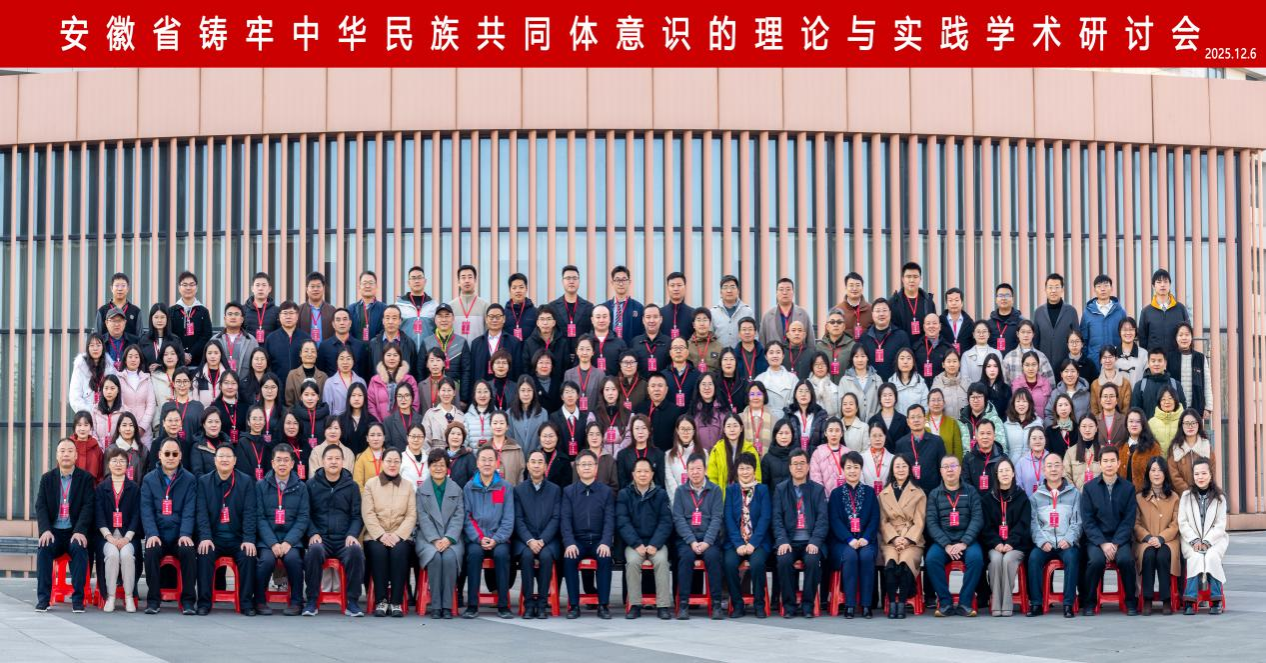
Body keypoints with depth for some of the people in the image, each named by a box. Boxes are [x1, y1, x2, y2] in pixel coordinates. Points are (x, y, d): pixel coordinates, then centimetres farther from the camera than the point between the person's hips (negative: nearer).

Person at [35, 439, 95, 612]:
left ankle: (77, 599, -27)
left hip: (75, 531, -1)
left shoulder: (85, 478, 5)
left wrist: (79, 531, -20)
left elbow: (88, 507, -4)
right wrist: (45, 530, -16)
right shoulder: (47, 478, 11)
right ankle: (43, 598, -23)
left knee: (79, 548, -32)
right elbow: (40, 506, 2)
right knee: (44, 548, -29)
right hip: (53, 531, 2)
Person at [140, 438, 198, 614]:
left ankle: (188, 600, -20)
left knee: (188, 551, -31)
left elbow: (189, 511, -2)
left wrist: (185, 534, -18)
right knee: (151, 551, -31)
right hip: (158, 535, 0)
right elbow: (146, 510, -1)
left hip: (180, 536, 0)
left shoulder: (189, 480, 8)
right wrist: (152, 534, -17)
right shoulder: (149, 480, 10)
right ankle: (153, 599, -17)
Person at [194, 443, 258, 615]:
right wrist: (205, 537, -18)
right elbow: (202, 512, -3)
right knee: (204, 555, -28)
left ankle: (247, 603, -17)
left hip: (238, 538, 0)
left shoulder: (246, 481, 4)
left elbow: (250, 512, -3)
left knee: (248, 556, -27)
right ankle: (204, 603, -19)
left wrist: (249, 539, -15)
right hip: (213, 537, 0)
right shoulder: (204, 481, 6)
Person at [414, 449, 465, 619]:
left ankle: (447, 606, -25)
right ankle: (436, 606, -25)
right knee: (435, 557, -32)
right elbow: (423, 518, -1)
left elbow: (459, 517, 3)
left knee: (449, 557, -31)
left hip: (451, 538, 1)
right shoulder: (421, 490, 10)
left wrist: (448, 539, -13)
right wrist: (435, 540, -15)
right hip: (427, 537, -1)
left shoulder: (457, 490, 13)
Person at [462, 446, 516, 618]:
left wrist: (496, 539, -12)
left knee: (501, 553, -32)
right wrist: (480, 538, -11)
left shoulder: (506, 487, 8)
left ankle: (503, 606, -26)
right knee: (474, 552, -32)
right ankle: (472, 605, -28)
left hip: (499, 539, 0)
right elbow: (467, 518, 4)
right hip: (475, 539, 0)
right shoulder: (469, 488, 11)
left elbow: (508, 519, 3)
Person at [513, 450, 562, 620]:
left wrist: (542, 541, -14)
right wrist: (530, 541, -15)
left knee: (546, 555, -32)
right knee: (527, 555, -32)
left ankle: (542, 604, -22)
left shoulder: (555, 490, 10)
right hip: (524, 539, 0)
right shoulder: (518, 489, 9)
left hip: (548, 539, 0)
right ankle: (528, 604, -24)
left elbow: (555, 519, 1)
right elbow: (518, 520, 1)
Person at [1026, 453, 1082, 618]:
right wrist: (1042, 542, -11)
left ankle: (1068, 604, -27)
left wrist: (1068, 539, -13)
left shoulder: (1074, 494, 13)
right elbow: (1034, 523, 6)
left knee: (1071, 557, -33)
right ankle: (1036, 604, -22)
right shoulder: (1036, 496, 15)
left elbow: (1078, 521, 4)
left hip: (1067, 543, -1)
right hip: (1044, 543, 1)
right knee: (1034, 558, -30)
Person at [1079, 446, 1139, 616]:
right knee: (1096, 560, -30)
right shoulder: (1089, 488, 4)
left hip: (1120, 538, 0)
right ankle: (1088, 602, -11)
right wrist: (1103, 543, -13)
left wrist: (1116, 543, -13)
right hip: (1096, 538, 0)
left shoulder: (1128, 488, 4)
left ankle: (1131, 602, -9)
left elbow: (1129, 520, 0)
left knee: (1126, 559, -30)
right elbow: (1087, 520, -1)